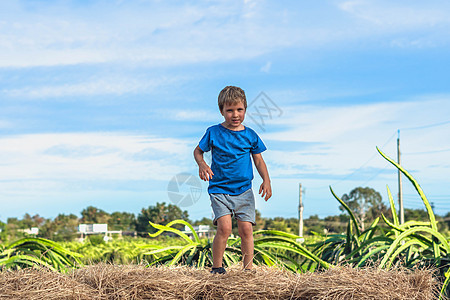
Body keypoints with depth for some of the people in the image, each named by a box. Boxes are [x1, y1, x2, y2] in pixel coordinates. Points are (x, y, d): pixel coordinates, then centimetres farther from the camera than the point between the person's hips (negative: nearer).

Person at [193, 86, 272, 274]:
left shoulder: (250, 135, 7)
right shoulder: (213, 133, 1)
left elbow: (258, 160, 13)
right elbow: (198, 151, 10)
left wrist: (266, 180, -1)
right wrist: (202, 165, -11)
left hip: (244, 190, 2)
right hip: (219, 189, -2)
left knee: (246, 229, -5)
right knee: (224, 227, -18)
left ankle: (248, 269, 6)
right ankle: (216, 268, -4)